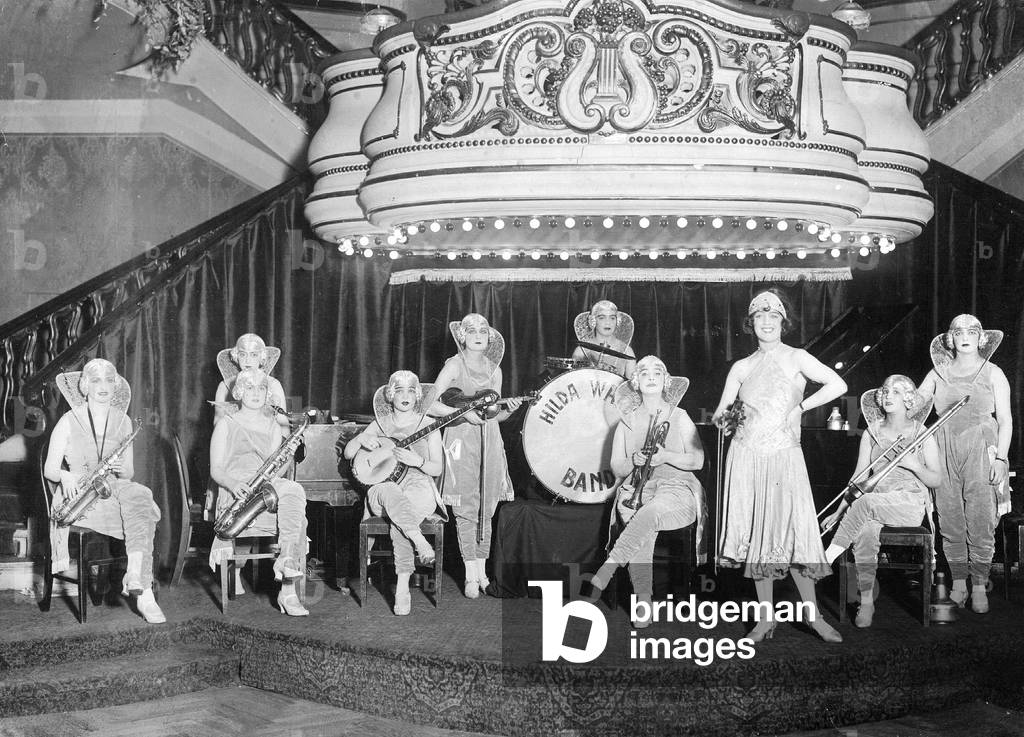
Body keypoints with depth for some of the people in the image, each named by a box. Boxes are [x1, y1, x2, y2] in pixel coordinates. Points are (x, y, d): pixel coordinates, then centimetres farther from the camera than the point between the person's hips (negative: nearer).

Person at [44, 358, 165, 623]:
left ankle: (136, 580, -43)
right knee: (140, 516, -34)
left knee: (140, 498, -34)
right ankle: (142, 590, -31)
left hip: (115, 489, 4)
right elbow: (49, 468, 2)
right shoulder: (69, 421, 4)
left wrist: (122, 469, -11)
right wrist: (65, 475, -21)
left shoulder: (123, 422, 14)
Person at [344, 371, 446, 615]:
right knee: (390, 494, -41)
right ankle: (420, 541, -40)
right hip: (384, 486, 1)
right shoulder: (380, 424, 14)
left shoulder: (428, 425, 10)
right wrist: (361, 439, -8)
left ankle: (403, 587, -35)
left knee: (398, 521, -37)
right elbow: (348, 453, 13)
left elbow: (437, 468, 5)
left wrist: (417, 461, -15)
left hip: (419, 487, -1)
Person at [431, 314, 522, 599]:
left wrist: (508, 410, -4)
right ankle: (471, 577, 0)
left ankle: (482, 572, 15)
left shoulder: (494, 369, 12)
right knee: (466, 510, -5)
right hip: (462, 441, -5)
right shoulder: (455, 365, -3)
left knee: (486, 509, 7)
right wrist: (464, 413, -20)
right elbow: (432, 405, -11)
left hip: (489, 441, 5)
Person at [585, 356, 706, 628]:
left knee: (648, 515, -37)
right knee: (643, 533, -33)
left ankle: (603, 574, -46)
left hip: (677, 489, -1)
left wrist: (666, 456, -13)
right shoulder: (627, 421, 16)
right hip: (636, 490, 2)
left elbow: (697, 461, 4)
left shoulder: (679, 417, 12)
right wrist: (634, 461, -9)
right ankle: (643, 604, -34)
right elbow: (616, 468, 13)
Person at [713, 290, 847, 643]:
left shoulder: (796, 358, 2)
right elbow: (720, 415, 11)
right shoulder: (742, 367, 10)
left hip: (784, 457, -3)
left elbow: (838, 385, -9)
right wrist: (726, 416, -11)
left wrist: (799, 407, -6)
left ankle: (814, 616, 4)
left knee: (792, 536, -6)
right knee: (757, 537, 3)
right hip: (747, 457, 3)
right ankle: (766, 619, 10)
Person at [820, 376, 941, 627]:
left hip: (912, 503, -2)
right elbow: (858, 477, 11)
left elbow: (936, 480, 6)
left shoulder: (923, 435, 5)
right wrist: (839, 512, 2)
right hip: (876, 502, 2)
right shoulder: (872, 433, 13)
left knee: (865, 502, -34)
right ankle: (866, 601, -30)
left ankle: (827, 557, -30)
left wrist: (914, 465, -14)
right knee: (865, 532, -33)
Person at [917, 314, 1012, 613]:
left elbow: (1005, 420, 5)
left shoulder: (993, 373, 7)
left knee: (980, 522, -5)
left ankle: (979, 586, 4)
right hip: (945, 453, 2)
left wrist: (1000, 458, -3)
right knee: (950, 521, 1)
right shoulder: (938, 373, 12)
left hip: (980, 453, -2)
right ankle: (958, 583, 10)